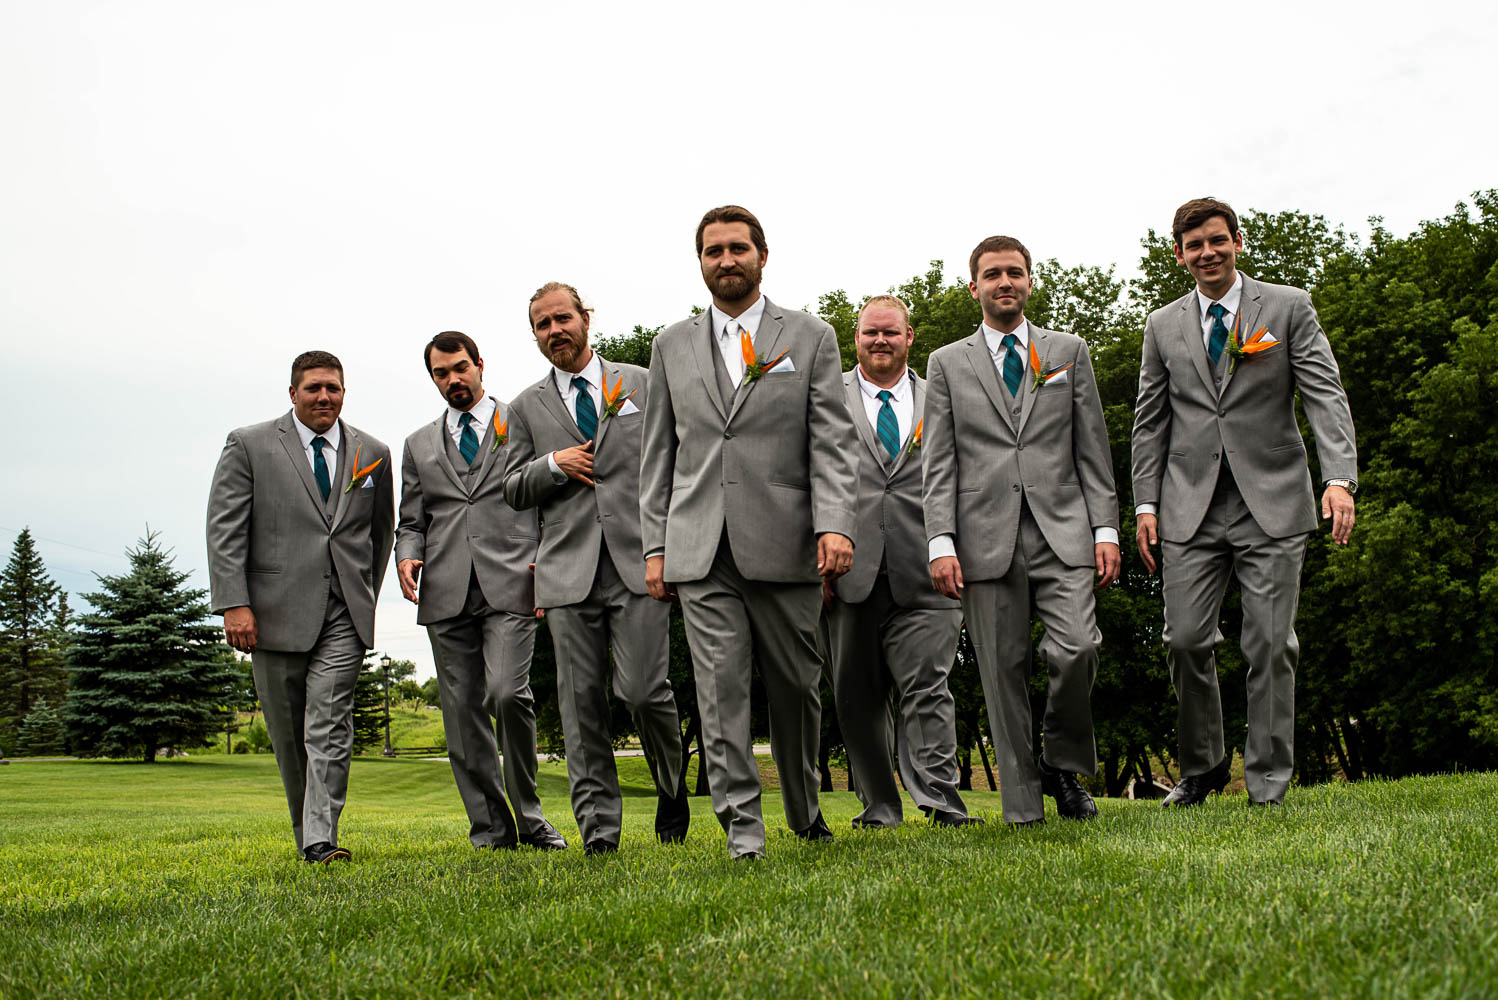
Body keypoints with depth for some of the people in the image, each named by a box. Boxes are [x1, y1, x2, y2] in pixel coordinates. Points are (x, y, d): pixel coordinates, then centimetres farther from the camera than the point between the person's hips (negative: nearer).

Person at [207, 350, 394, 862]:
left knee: (329, 728, -10)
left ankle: (322, 840, -11)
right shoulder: (249, 445, 2)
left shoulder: (373, 454, 10)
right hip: (276, 612, 0)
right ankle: (306, 833, 22)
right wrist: (233, 604, -12)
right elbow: (224, 529, -4)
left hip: (344, 614, 1)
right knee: (289, 735, 7)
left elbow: (382, 531, 21)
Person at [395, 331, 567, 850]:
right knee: (462, 712, 2)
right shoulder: (419, 445, 21)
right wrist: (407, 555, -2)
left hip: (509, 584, -3)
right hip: (447, 592, 4)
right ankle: (491, 828, 11)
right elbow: (411, 520, 20)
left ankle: (529, 816, -1)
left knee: (507, 693, -19)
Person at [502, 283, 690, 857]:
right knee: (581, 701, 0)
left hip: (640, 562, -2)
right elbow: (512, 491, 16)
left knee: (644, 691, -10)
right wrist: (553, 464, -4)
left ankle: (672, 789, 18)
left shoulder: (642, 384, 12)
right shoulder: (527, 408, 14)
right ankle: (598, 827, 8)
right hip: (569, 571, 2)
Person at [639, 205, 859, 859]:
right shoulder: (673, 345, 14)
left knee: (795, 684, 7)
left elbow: (833, 442, 0)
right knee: (720, 686, -5)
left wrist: (834, 525, -13)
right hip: (699, 549, 1)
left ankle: (804, 809, 27)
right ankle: (741, 824, 0)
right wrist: (655, 546, 6)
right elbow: (658, 454, 14)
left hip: (783, 542, -1)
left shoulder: (810, 337, 8)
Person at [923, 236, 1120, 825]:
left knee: (1076, 648, -17)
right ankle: (1023, 805, 9)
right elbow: (939, 464, 6)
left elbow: (1093, 449, 12)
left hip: (1062, 532, 0)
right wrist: (941, 544, -5)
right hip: (987, 539, 0)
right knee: (1003, 671, 0)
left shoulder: (1069, 352, 15)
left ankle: (1064, 765, 8)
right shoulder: (948, 364, 12)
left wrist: (1105, 528, 3)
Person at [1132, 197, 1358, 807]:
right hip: (1192, 509, 2)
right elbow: (1150, 421, 13)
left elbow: (1325, 395, -3)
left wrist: (1340, 477, -17)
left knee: (1270, 644, -3)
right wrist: (1145, 503, 4)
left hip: (1272, 503, -2)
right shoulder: (1163, 326, 13)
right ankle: (1201, 767, 17)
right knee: (1186, 640, -3)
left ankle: (1268, 788, 8)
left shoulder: (1289, 307, 5)